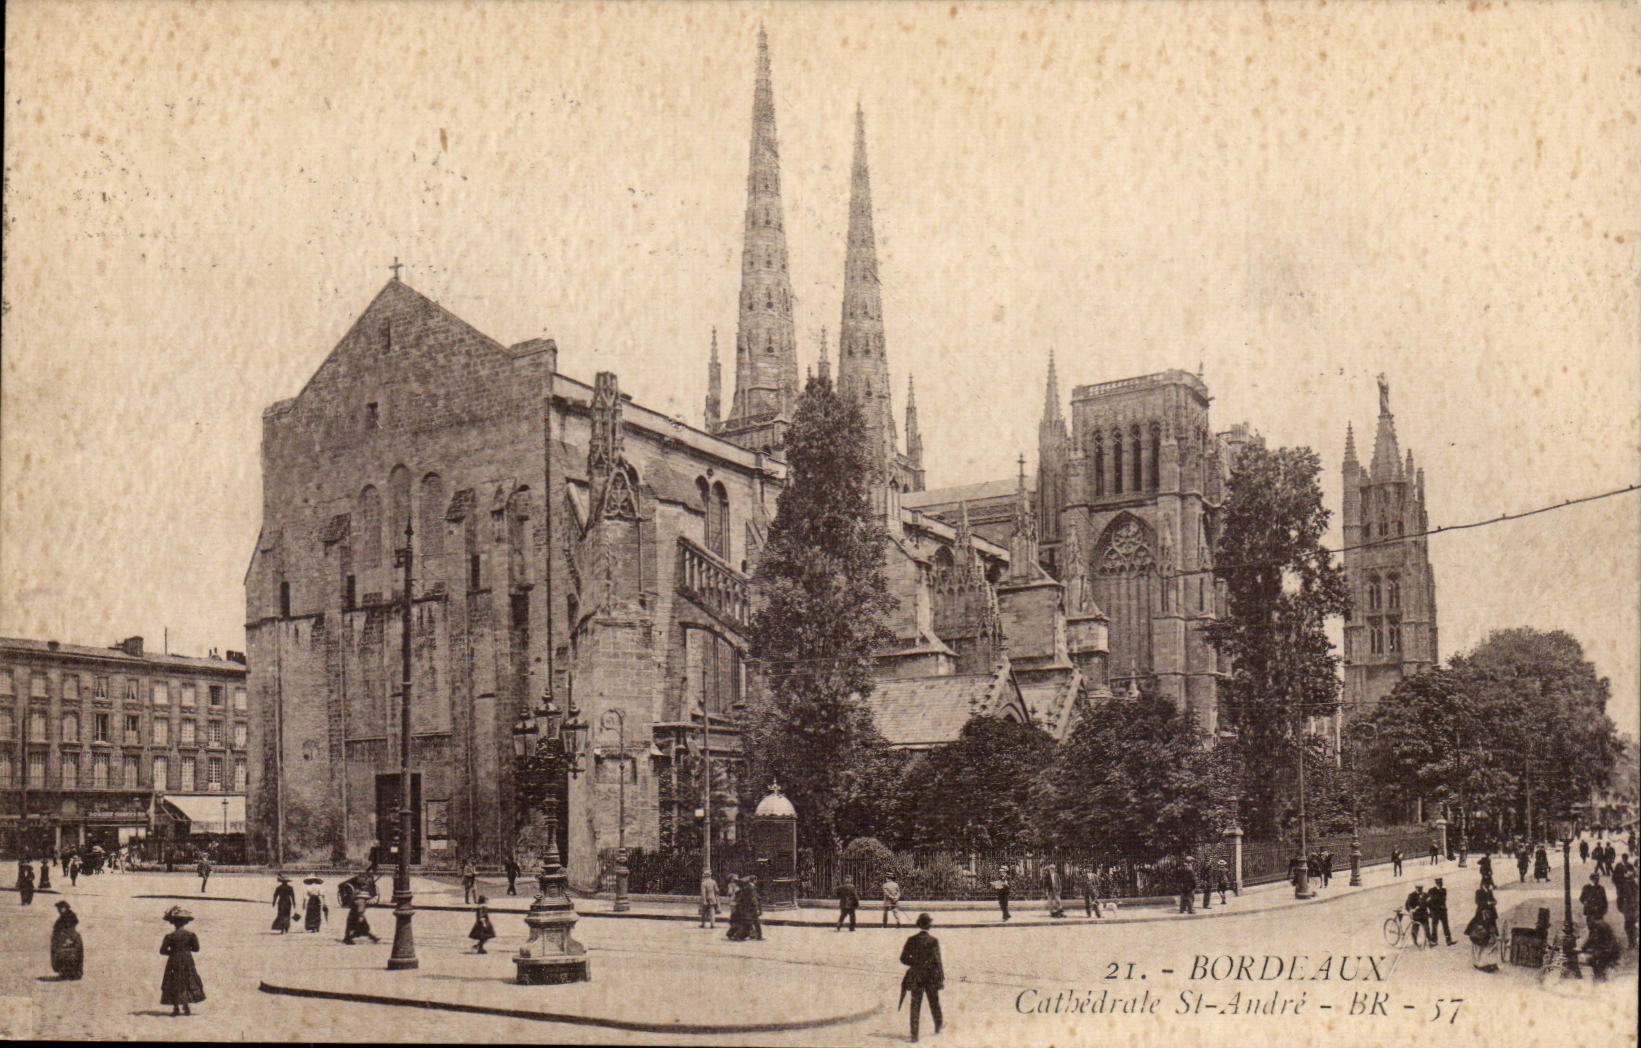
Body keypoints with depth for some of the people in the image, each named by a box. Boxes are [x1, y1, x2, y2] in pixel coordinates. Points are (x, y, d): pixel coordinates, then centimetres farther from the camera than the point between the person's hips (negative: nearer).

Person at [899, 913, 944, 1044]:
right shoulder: (933, 941, -13)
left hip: (916, 977, 1)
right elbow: (937, 960, -12)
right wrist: (941, 977, -5)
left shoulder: (911, 940, -6)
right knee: (934, 1002, 20)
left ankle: (914, 1035, 0)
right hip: (931, 977, -1)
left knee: (915, 1006, 5)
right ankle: (938, 1027, 40)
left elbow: (903, 958, -3)